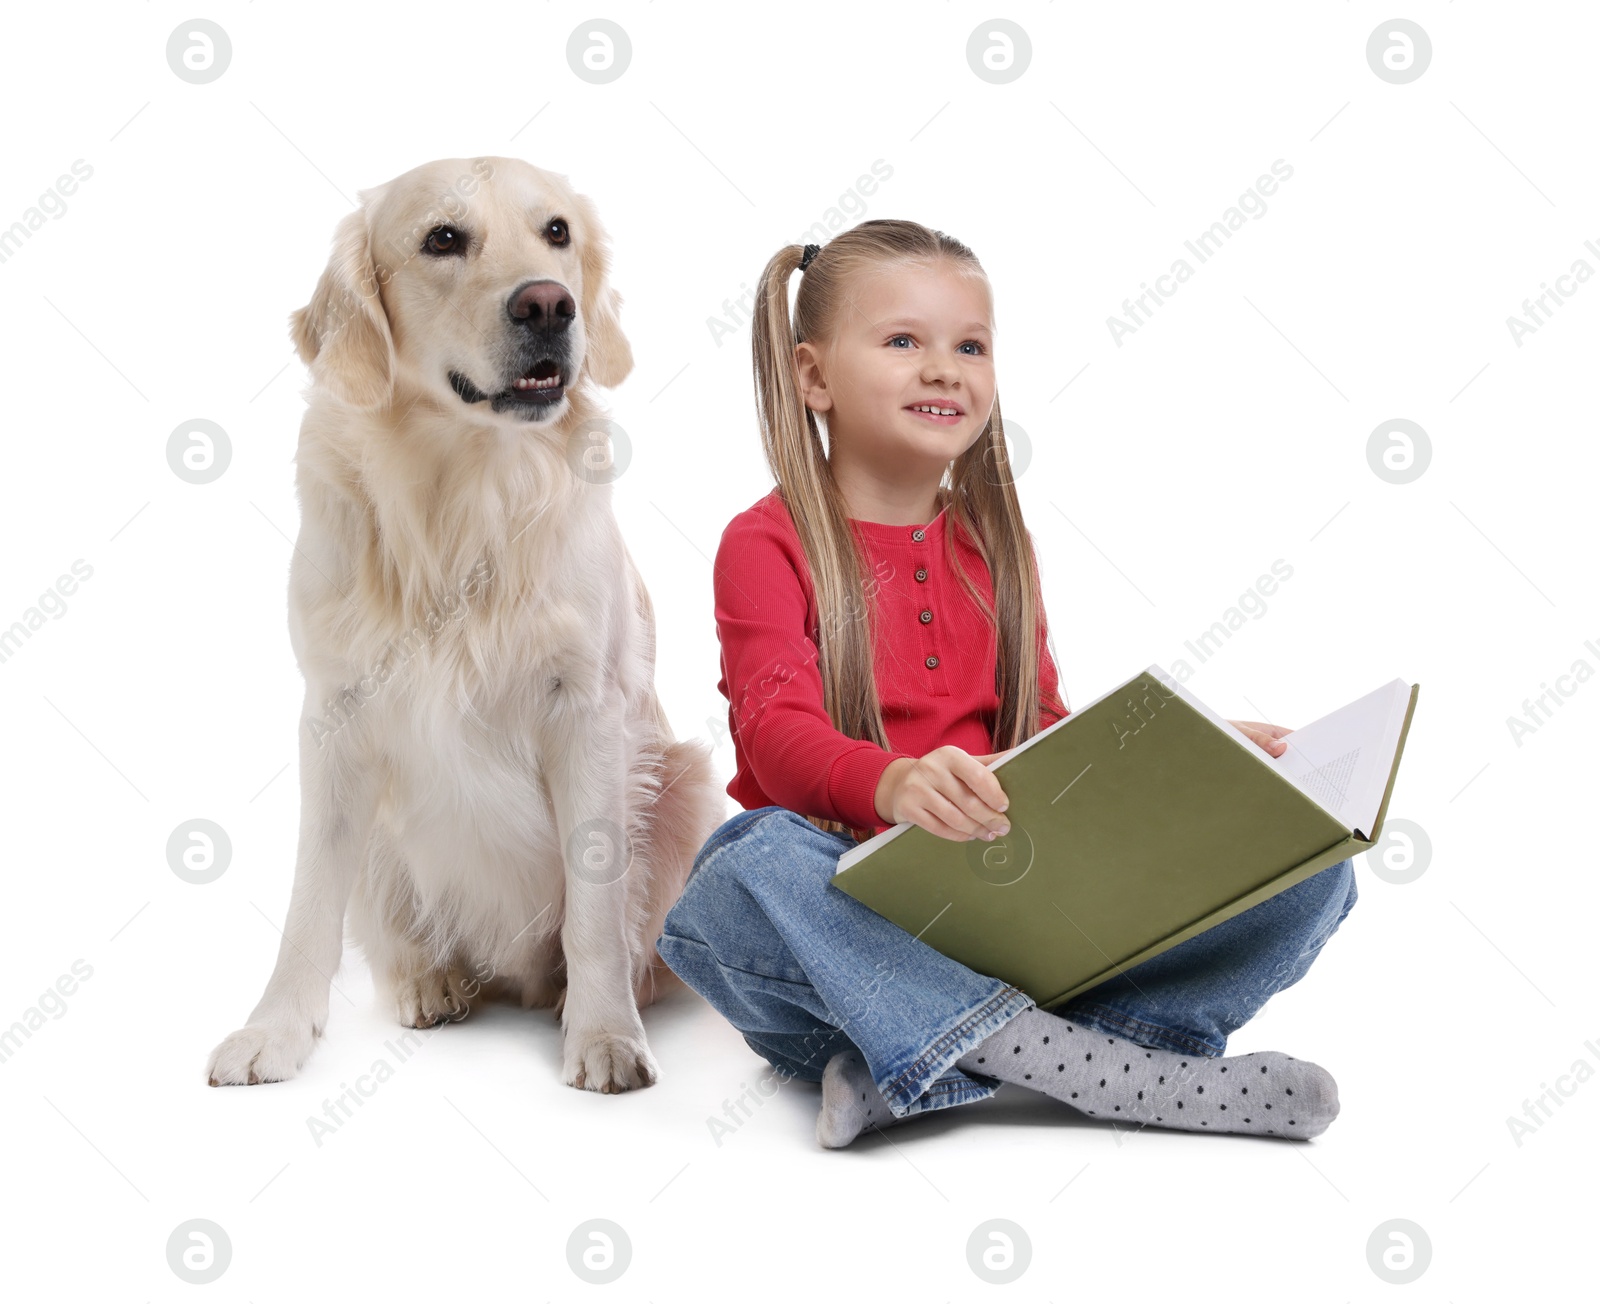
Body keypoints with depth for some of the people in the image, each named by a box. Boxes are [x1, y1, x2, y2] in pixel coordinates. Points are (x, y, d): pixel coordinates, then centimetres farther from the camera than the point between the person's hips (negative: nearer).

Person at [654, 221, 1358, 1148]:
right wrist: (894, 782, -39)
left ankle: (924, 1069, -31)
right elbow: (778, 734, -17)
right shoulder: (769, 544, -1)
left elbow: (1043, 733, 15)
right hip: (844, 911, -5)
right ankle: (1127, 1078, -39)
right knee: (752, 867, -39)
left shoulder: (995, 546, 17)